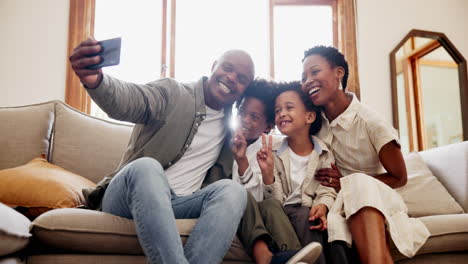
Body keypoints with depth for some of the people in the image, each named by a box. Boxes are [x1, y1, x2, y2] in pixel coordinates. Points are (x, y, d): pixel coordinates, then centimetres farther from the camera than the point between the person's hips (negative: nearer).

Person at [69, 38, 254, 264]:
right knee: (146, 166, -36)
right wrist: (95, 80, -45)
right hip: (132, 197, -3)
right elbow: (131, 99, -23)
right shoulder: (171, 93, -2)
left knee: (232, 189, -25)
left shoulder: (232, 125, 15)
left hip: (180, 204, 4)